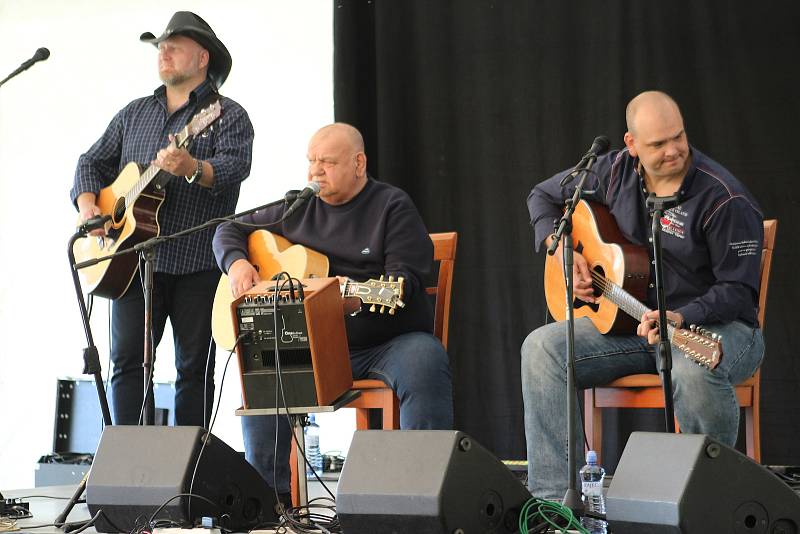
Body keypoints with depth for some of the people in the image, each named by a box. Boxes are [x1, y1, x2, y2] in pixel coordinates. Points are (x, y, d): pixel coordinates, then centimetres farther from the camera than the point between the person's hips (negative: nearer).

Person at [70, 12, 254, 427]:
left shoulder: (228, 115, 1)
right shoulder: (134, 113, 19)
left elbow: (234, 168, -16)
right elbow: (93, 162, 21)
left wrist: (192, 168, -36)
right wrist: (88, 206, 1)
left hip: (197, 266, -4)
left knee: (195, 368, 1)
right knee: (127, 358, -3)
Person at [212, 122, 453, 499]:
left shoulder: (392, 206, 0)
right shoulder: (296, 209, 15)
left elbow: (404, 278, -12)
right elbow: (230, 230, 25)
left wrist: (358, 300, -32)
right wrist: (237, 263, 1)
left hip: (390, 341, -4)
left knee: (424, 363, -36)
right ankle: (270, 496, -13)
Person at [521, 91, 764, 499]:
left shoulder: (724, 200, -16)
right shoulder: (615, 172, 2)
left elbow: (739, 290, -15)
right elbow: (544, 196, 18)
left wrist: (679, 318, -31)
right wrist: (563, 251, 0)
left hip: (713, 326, -6)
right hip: (627, 320, 6)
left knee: (694, 371, -42)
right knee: (541, 348, -16)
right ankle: (553, 497, -21)